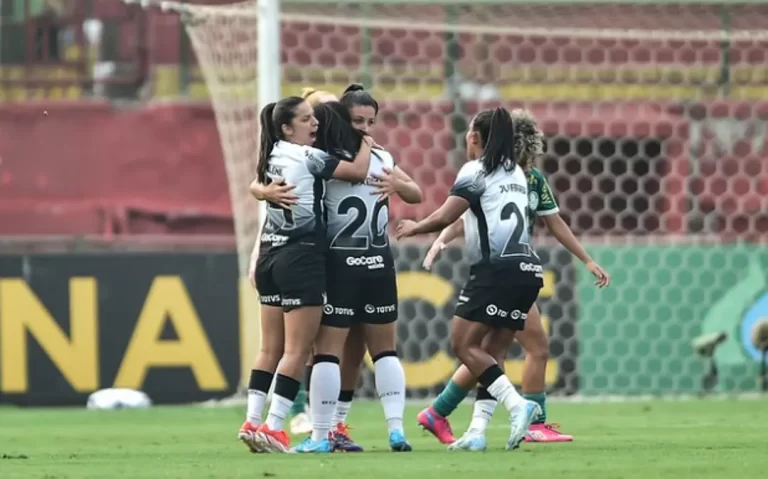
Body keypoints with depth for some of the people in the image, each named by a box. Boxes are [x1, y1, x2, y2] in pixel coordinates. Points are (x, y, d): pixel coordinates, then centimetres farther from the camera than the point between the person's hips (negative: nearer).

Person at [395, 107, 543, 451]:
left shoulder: (477, 171, -3)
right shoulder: (515, 173, 20)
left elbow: (445, 217, -8)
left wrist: (415, 227, 11)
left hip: (497, 269, -8)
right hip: (527, 270, 8)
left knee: (463, 343, -7)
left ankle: (516, 405, -23)